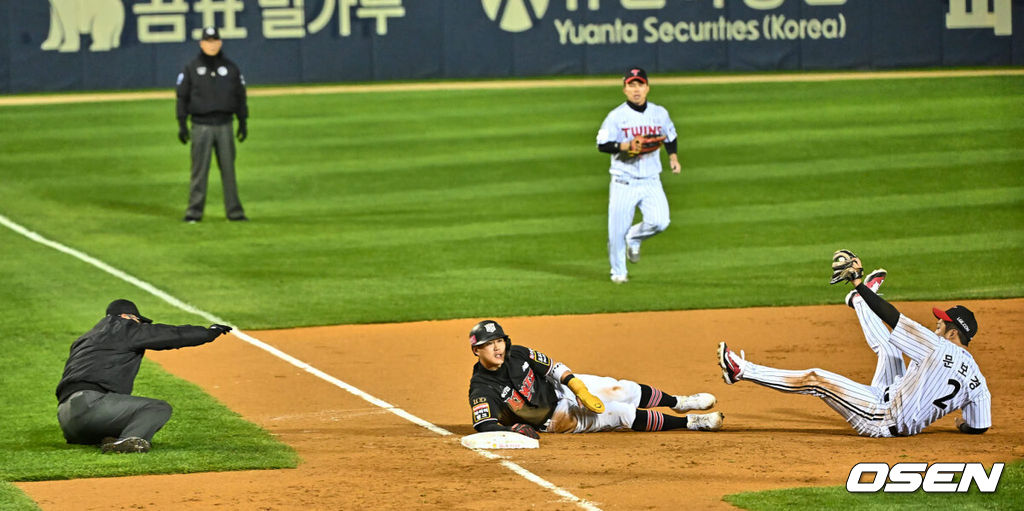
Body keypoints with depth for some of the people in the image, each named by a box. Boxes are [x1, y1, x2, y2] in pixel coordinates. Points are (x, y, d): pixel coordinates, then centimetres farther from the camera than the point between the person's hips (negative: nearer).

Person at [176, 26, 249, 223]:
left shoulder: (231, 68, 10)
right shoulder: (191, 69, 4)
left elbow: (240, 96, 13)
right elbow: (182, 97, 3)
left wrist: (243, 123, 7)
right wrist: (182, 124, -4)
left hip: (224, 125, 2)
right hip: (201, 126, -2)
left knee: (228, 169, 4)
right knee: (199, 170, -3)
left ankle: (234, 210, 7)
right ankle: (194, 211, -1)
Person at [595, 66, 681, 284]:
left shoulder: (660, 113, 7)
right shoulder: (616, 116, -6)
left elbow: (670, 137, 23)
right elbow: (602, 144, -9)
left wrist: (672, 156, 7)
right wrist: (625, 146, -24)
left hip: (651, 182, 3)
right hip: (623, 182, -3)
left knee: (659, 221, -15)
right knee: (618, 230, -2)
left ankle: (634, 238, 18)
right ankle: (618, 272, 20)